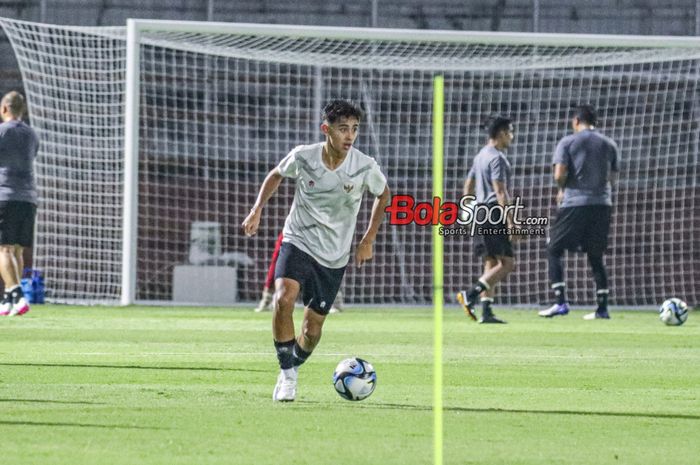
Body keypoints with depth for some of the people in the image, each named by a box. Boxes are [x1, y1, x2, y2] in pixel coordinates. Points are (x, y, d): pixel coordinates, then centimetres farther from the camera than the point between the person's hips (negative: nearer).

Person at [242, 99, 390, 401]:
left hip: (334, 257, 1)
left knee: (313, 329, 6)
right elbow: (276, 175, 10)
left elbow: (383, 195, 9)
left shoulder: (365, 167, -13)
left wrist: (368, 241, 8)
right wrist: (257, 210, 1)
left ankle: (294, 368, 37)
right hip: (298, 242, -1)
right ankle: (286, 374, -15)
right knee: (284, 299, -29)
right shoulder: (303, 157, -13)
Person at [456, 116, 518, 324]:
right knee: (506, 263, -9)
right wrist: (510, 222, -20)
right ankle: (470, 295, -19)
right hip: (494, 213, -10)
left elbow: (468, 186, 22)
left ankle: (486, 312, 4)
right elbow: (500, 192, -18)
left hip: (481, 212, 10)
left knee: (491, 264, 9)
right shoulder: (497, 158, -12)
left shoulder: (481, 156, 17)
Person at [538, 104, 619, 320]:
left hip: (574, 203, -4)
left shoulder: (568, 142, -1)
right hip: (602, 203, 4)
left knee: (554, 251, 5)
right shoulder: (609, 145, 11)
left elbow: (559, 175, -10)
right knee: (596, 257, 12)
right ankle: (602, 308, 7)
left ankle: (560, 302, -7)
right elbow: (609, 178, 12)